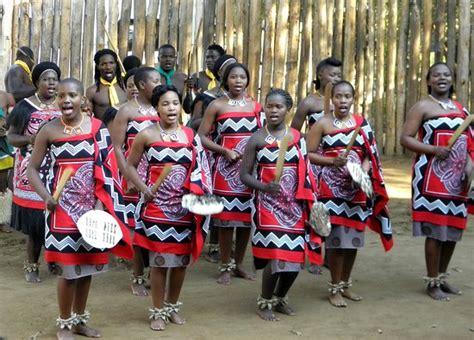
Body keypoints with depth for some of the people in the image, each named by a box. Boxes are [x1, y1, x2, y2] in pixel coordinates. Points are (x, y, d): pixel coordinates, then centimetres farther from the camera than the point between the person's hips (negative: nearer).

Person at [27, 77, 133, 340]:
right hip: (63, 207, -2)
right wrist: (46, 197, -14)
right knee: (68, 267, -1)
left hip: (92, 206, 2)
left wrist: (100, 204, -9)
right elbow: (32, 169, 1)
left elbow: (106, 168, -1)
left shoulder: (97, 127, -1)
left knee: (88, 263, 12)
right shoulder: (49, 130, -4)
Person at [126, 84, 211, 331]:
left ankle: (172, 306, 29)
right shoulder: (146, 135, -3)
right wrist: (144, 189, -11)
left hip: (184, 208, 3)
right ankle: (158, 311, 16)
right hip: (157, 208, -3)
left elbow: (200, 171, 9)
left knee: (181, 259, 11)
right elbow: (130, 165, 2)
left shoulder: (191, 136, 5)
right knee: (160, 260, 2)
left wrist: (201, 197, -5)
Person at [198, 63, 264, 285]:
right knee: (226, 217, -3)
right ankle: (225, 267, 10)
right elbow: (201, 137, -3)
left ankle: (239, 264, 22)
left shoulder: (256, 106, 10)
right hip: (226, 168, -3)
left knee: (247, 216, 7)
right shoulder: (217, 105, -1)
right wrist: (225, 151, -15)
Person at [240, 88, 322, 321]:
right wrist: (264, 187, -21)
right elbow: (244, 174, -4)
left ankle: (280, 298, 30)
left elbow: (305, 173, 11)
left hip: (295, 205, 4)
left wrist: (310, 202, 6)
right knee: (275, 255, -11)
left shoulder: (297, 138, 6)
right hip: (268, 205, -4)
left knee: (295, 255, 5)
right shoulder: (257, 139, -3)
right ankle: (264, 302, 12)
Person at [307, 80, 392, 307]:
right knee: (336, 237, -5)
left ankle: (345, 284, 26)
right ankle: (334, 288, 8)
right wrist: (333, 161, -18)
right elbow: (309, 154, -4)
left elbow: (369, 155, 7)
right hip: (332, 188, -4)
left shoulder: (362, 123, 8)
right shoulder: (323, 124, -2)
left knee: (354, 237, 10)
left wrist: (363, 173, -12)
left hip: (357, 188, 4)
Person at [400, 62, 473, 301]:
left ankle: (442, 277, 26)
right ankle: (432, 283, 5)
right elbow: (405, 138, -8)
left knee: (453, 229, 11)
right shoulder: (423, 106, -3)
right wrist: (433, 150, -21)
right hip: (432, 177, -6)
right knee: (436, 230, -6)